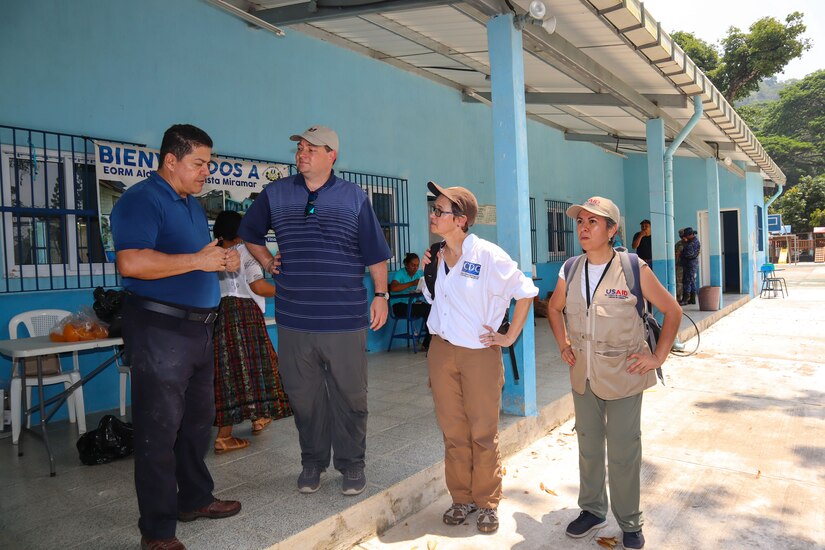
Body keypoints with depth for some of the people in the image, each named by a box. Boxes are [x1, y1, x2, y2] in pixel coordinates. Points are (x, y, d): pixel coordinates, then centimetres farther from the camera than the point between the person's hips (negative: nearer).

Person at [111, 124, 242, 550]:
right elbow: (131, 263, -27)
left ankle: (194, 498, 35)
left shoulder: (193, 204, 18)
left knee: (198, 419, 18)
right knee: (160, 430, -1)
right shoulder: (141, 199, -12)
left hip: (198, 326, 9)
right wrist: (198, 260, -20)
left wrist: (223, 260, 6)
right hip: (159, 327, -9)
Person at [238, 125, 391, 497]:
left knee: (349, 396, 6)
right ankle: (312, 461, 29)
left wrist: (381, 294, -1)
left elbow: (375, 253, 5)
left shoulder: (355, 198, 3)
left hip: (345, 319, -2)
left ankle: (351, 464, 23)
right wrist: (267, 262, 11)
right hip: (294, 318, 2)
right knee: (303, 396, 11)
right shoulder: (274, 194, 8)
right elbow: (249, 233, 24)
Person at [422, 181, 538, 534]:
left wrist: (510, 336, -7)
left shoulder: (488, 255, -15)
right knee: (453, 431, 14)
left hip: (480, 353, -5)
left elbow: (526, 292, -7)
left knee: (483, 433, 8)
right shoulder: (436, 256, 4)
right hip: (441, 351, 5)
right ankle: (462, 498, 31)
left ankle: (487, 503, 26)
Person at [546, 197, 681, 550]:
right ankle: (593, 510, 36)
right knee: (588, 447, 16)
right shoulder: (571, 270, 0)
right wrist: (564, 346, 9)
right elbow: (554, 308, 18)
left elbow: (672, 311, -3)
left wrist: (658, 357, -6)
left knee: (623, 452, 5)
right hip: (583, 374, 4)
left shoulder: (635, 269, -11)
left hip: (624, 374, -4)